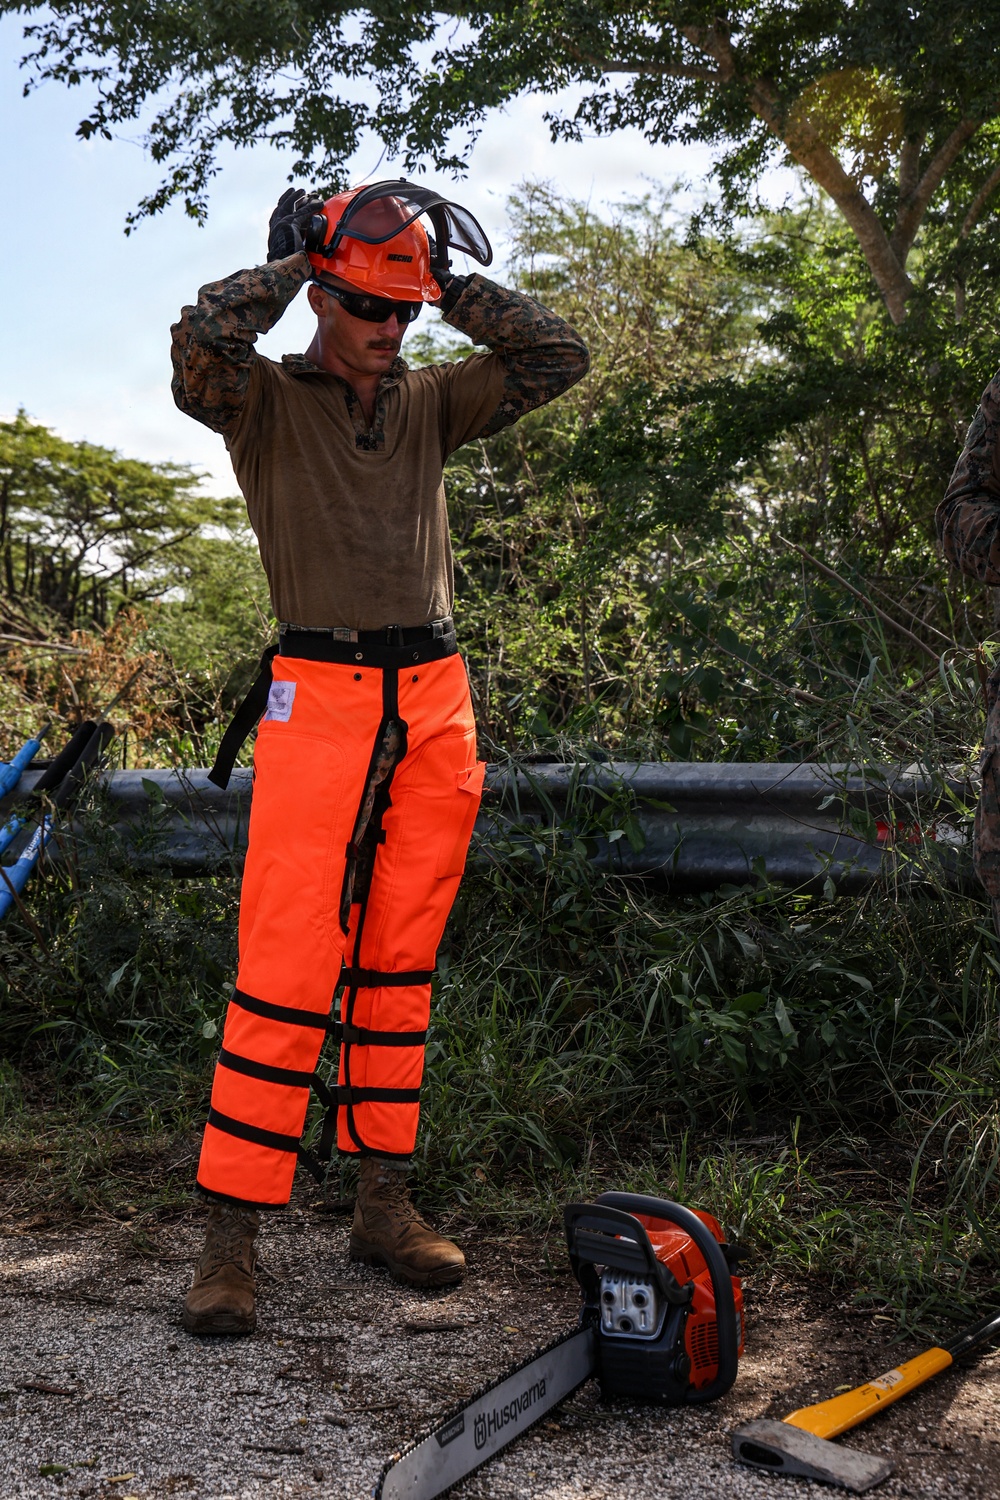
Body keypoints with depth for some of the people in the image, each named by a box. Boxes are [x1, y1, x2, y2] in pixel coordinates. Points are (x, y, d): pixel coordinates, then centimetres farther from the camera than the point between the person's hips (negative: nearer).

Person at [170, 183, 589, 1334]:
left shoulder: (431, 402, 16)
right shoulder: (266, 399, 4)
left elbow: (557, 356, 9)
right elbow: (200, 342, -17)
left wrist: (450, 283, 7)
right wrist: (292, 261, -2)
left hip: (436, 703, 5)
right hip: (317, 699, -4)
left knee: (401, 965, 8)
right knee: (285, 974, -10)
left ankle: (383, 1204, 16)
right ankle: (230, 1235, -4)